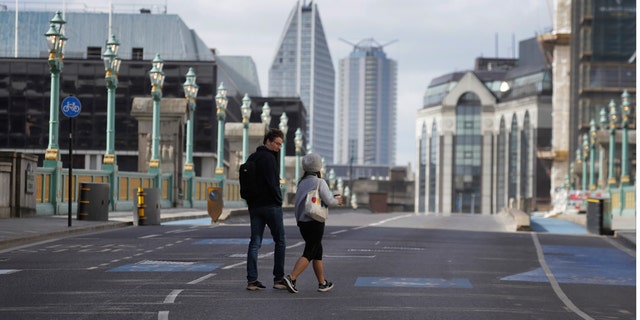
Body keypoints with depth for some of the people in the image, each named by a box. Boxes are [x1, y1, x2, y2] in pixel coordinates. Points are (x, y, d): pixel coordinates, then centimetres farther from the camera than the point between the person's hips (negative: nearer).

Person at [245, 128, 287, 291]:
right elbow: (272, 183, -19)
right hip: (270, 205, -8)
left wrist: (250, 202, 15)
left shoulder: (252, 157, 15)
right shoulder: (268, 158, -12)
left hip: (254, 206, 8)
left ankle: (252, 280, 0)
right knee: (280, 242, 4)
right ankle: (279, 279, 5)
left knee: (255, 243, 5)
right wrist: (279, 200, -6)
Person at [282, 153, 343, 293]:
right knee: (309, 254, -7)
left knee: (318, 252, 16)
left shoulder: (302, 183, 11)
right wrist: (336, 201, 5)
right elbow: (328, 200, -15)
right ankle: (291, 278, -21)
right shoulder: (320, 182, -10)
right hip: (315, 222, -7)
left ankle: (322, 283, 21)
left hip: (303, 222, 7)